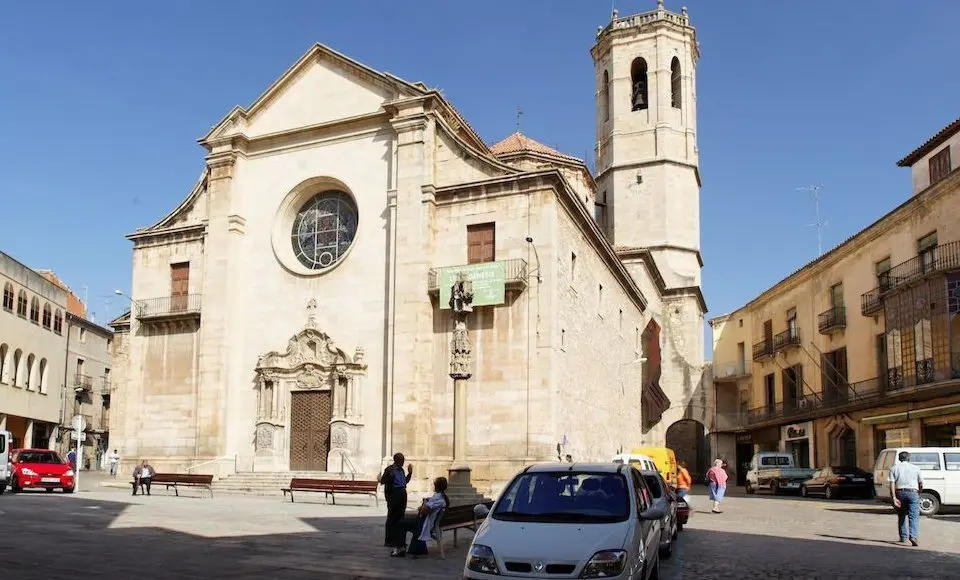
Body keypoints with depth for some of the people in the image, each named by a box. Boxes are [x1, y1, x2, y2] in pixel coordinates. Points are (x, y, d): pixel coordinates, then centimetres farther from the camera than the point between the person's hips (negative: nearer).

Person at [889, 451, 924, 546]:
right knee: (914, 517, -5)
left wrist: (894, 498, -8)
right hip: (913, 493, -1)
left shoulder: (894, 468, 7)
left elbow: (892, 484, -4)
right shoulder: (915, 468, 8)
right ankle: (913, 536, -24)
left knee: (901, 516, 16)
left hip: (900, 493, 1)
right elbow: (921, 484, 8)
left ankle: (903, 537, 20)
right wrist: (919, 494, 25)